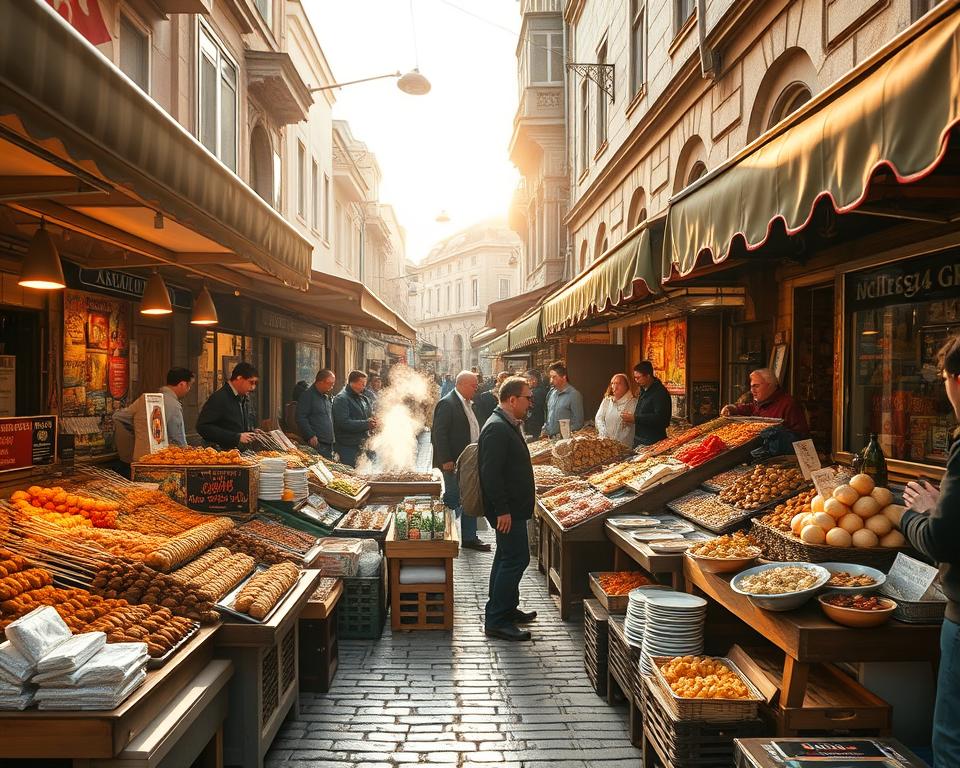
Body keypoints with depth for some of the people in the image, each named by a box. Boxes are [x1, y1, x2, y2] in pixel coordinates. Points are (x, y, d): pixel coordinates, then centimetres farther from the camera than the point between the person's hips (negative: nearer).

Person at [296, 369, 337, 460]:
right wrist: (311, 436, -19)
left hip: (329, 444, 8)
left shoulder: (328, 398, 19)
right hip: (316, 444, -8)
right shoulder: (307, 396, -6)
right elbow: (300, 418, -13)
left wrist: (333, 439, 16)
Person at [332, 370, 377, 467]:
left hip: (362, 443, 7)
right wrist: (366, 424, -20)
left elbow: (367, 416, 25)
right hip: (348, 447, -7)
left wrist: (371, 422, 0)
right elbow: (343, 422, -22)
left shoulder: (363, 399, 14)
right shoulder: (341, 399, -11)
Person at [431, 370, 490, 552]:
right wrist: (446, 460, -21)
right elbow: (439, 433, -19)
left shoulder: (470, 404, 14)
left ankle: (469, 538, 21)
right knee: (453, 498, -1)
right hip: (453, 462, -9)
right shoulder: (447, 404, -15)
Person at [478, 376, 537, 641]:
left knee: (507, 558, 19)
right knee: (516, 559, -7)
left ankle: (506, 609, 32)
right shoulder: (497, 429, -21)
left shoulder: (507, 425, 14)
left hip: (512, 507, 11)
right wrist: (502, 510, -25)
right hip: (507, 509, -11)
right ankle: (496, 621, 0)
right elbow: (490, 474, -26)